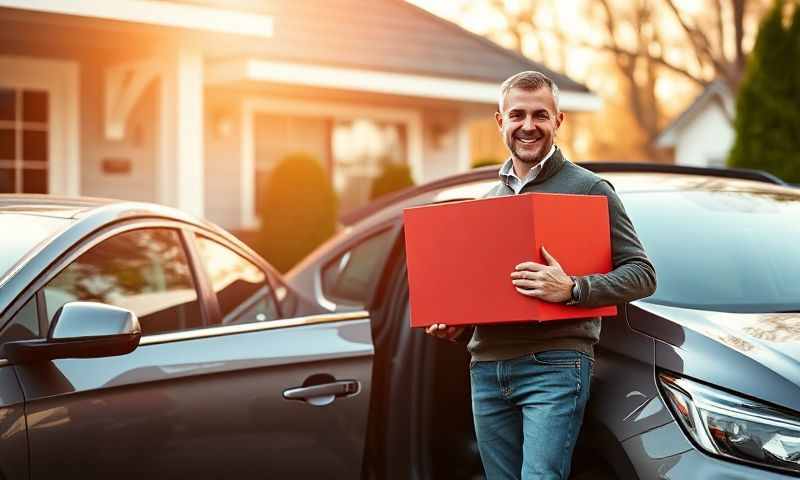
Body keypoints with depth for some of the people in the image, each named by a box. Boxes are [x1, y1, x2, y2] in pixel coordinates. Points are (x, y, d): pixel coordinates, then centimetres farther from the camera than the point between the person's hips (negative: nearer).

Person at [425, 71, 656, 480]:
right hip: (486, 368, 6)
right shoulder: (488, 199, 20)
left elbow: (642, 274, -6)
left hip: (554, 367, -6)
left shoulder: (588, 189, 0)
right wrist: (456, 327, 8)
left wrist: (571, 290, -21)